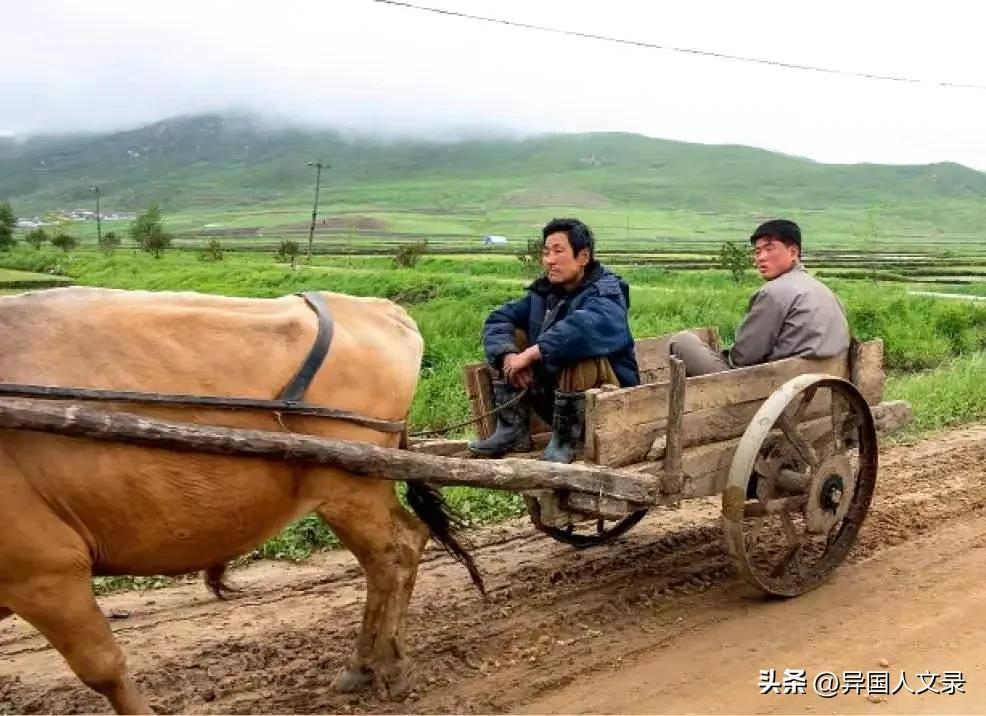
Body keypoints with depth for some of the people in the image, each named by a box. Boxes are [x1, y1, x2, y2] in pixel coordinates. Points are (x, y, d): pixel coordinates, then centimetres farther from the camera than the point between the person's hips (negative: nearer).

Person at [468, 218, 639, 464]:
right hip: (554, 392, 7)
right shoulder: (543, 292, 6)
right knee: (510, 340, 0)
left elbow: (587, 326, -39)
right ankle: (513, 432, -5)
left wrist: (531, 353, -39)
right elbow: (498, 320, 1)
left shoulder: (605, 293, -16)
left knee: (576, 351, -35)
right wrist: (507, 354, -20)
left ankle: (564, 441, -18)